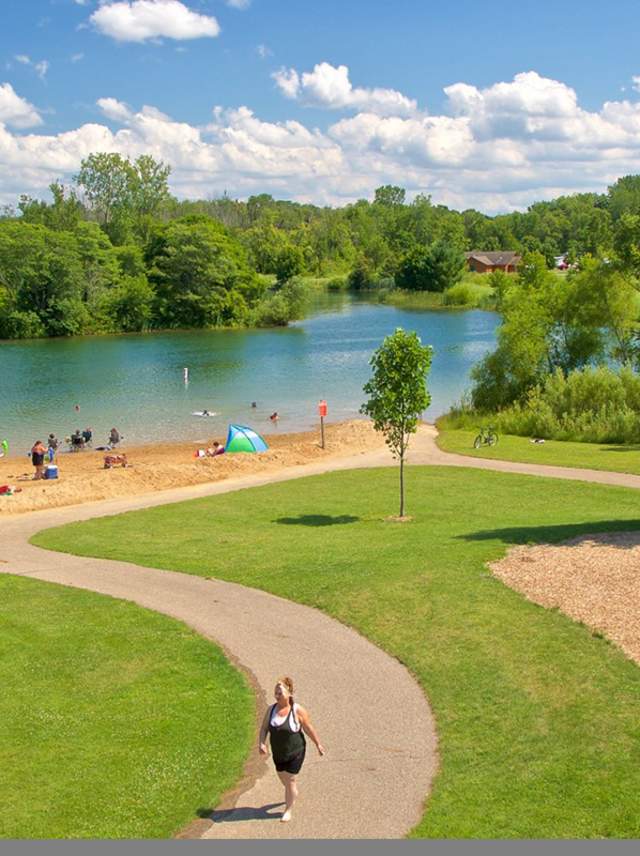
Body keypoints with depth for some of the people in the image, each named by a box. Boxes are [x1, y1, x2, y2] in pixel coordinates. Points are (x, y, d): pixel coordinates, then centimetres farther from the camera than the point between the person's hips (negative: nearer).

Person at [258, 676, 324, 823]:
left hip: (295, 752, -5)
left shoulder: (298, 710, -20)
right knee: (282, 777, 21)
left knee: (289, 779, -1)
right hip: (278, 753, 5)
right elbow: (264, 728, -4)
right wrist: (261, 743, -20)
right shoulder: (271, 709, -9)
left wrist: (318, 745, -2)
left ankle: (288, 810, 18)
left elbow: (309, 729, -10)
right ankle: (292, 793, 53)